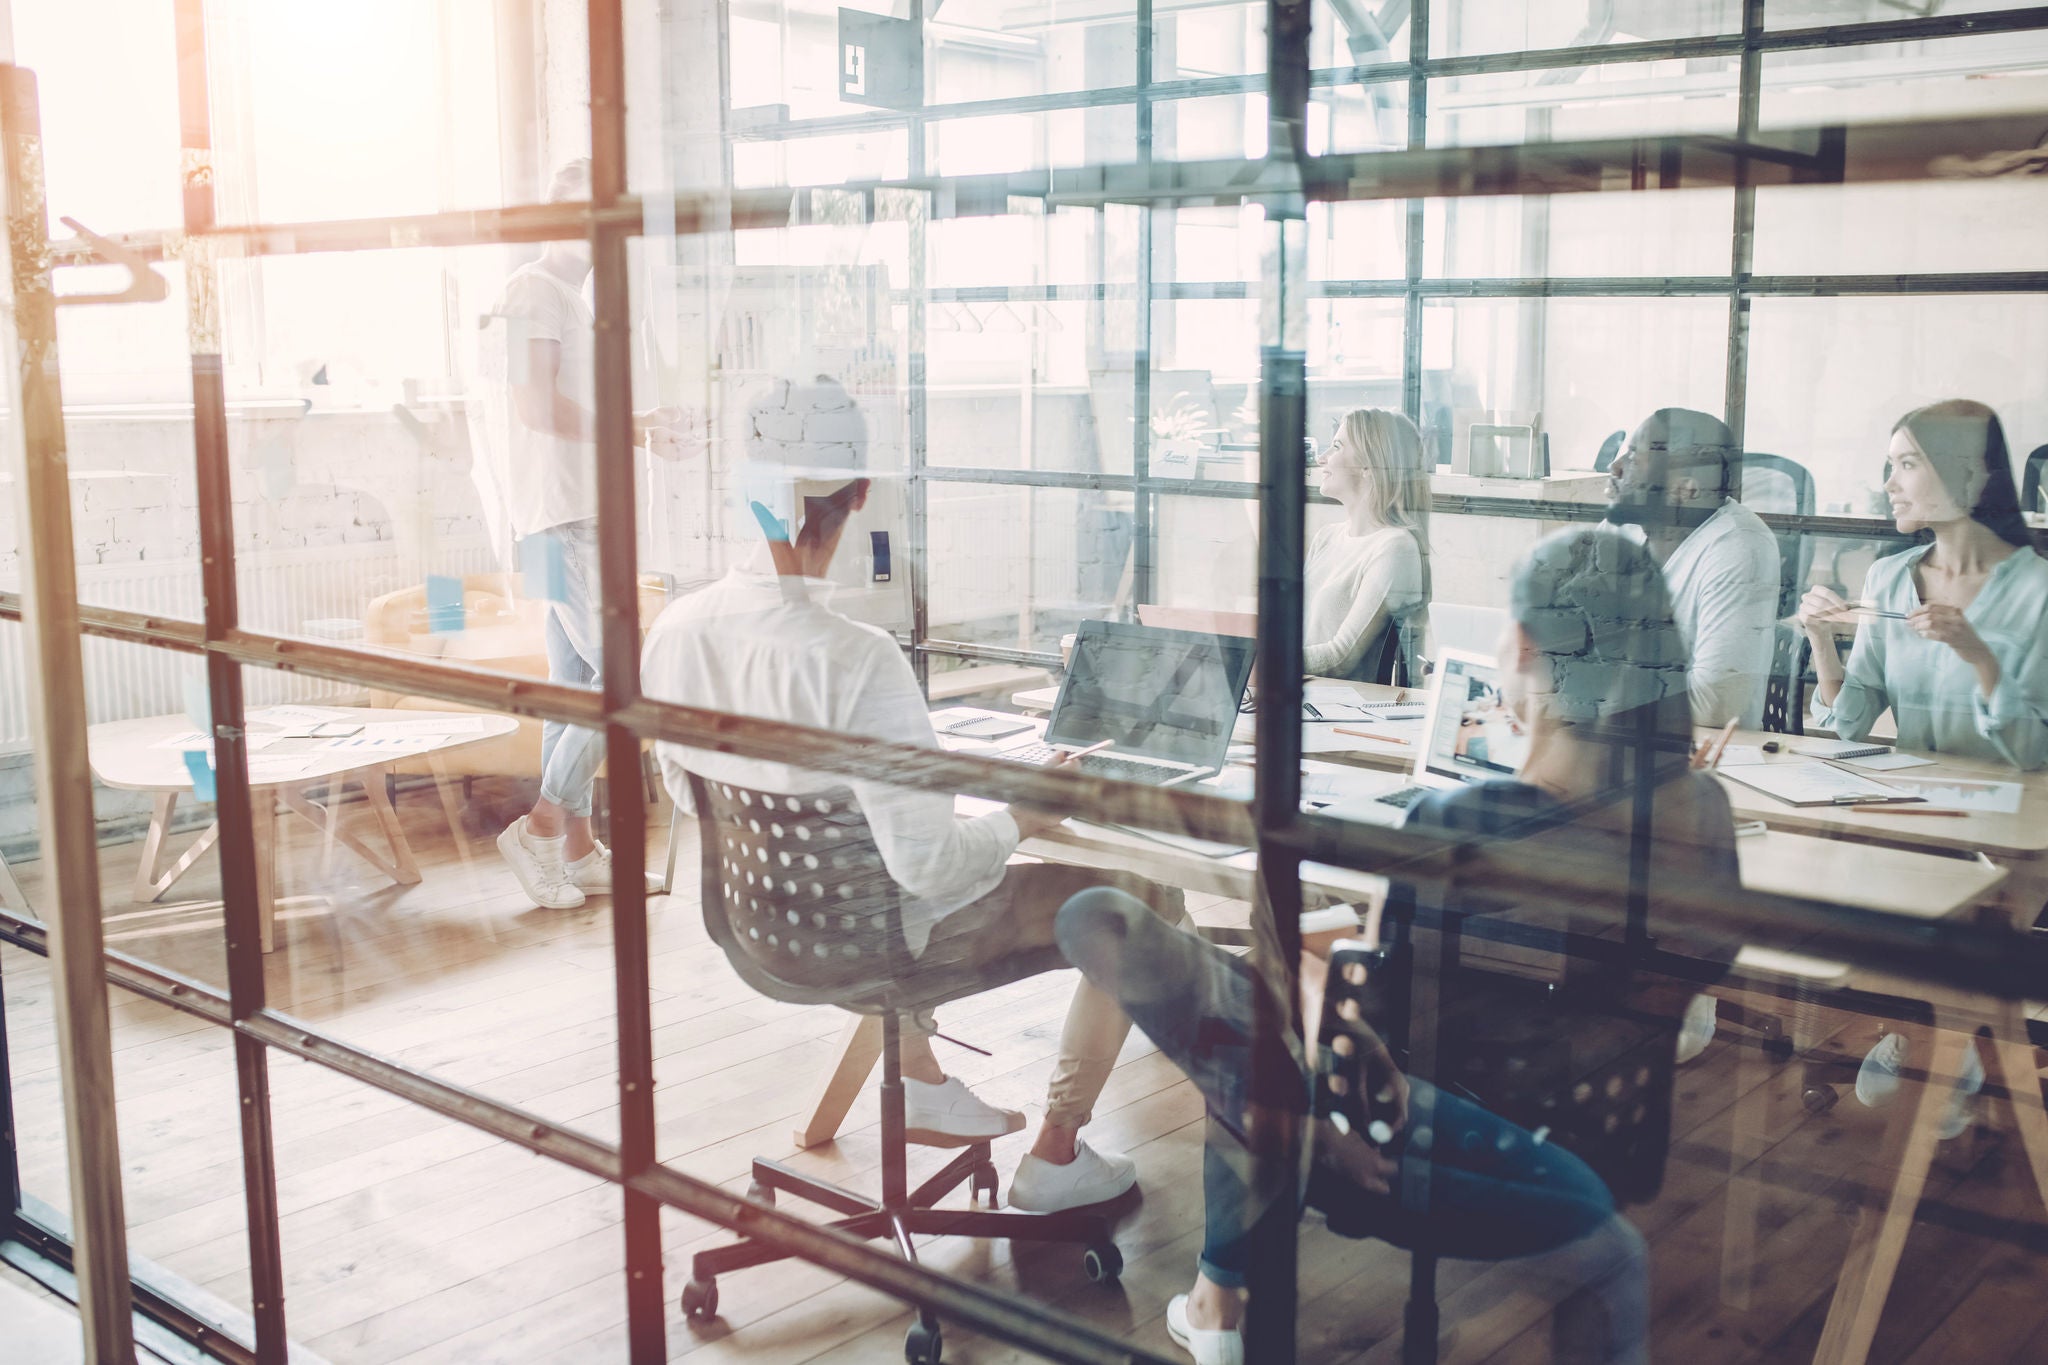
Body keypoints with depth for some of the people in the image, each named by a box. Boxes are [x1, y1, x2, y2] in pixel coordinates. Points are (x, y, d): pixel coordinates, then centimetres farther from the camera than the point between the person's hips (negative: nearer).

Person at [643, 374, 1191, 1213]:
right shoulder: (857, 662, -34)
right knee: (1145, 901, 9)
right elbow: (930, 858, -31)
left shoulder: (675, 630, -13)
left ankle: (920, 1087, 48)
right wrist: (1022, 821, -11)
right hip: (877, 946, -7)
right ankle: (1055, 1159, 21)